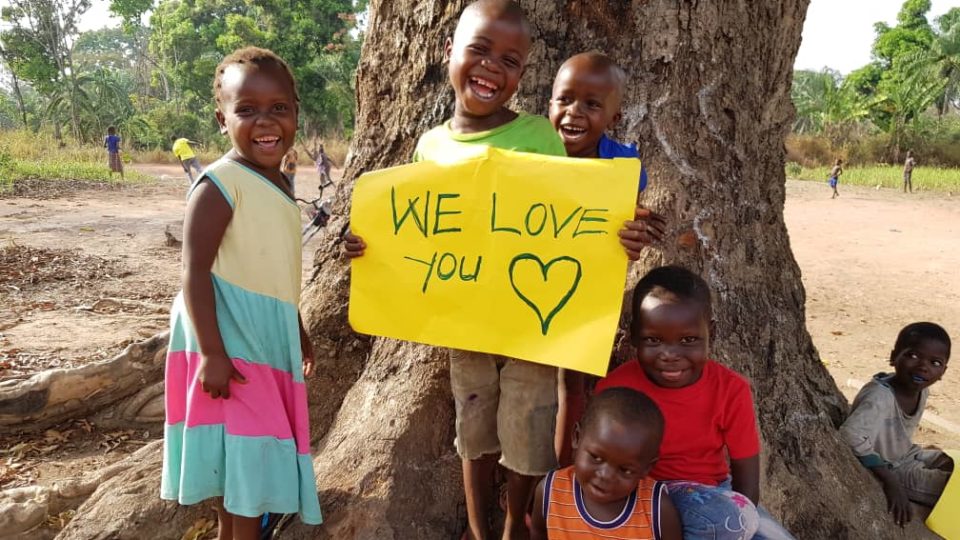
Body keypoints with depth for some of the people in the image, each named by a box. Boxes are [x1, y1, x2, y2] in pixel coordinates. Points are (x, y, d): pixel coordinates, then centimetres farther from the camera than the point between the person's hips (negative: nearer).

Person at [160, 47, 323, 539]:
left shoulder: (278, 184, 9)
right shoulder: (219, 184, -18)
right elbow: (195, 272, -20)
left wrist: (298, 332, 23)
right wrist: (211, 353, -24)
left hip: (268, 336, 8)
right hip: (231, 338, -8)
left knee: (248, 445, 20)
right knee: (244, 441, 1)